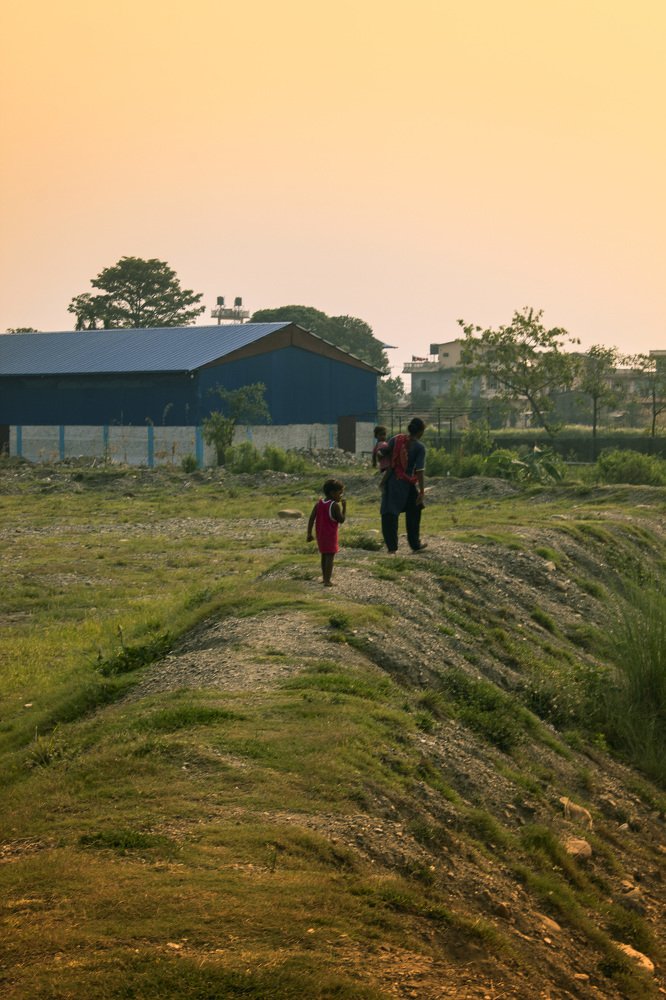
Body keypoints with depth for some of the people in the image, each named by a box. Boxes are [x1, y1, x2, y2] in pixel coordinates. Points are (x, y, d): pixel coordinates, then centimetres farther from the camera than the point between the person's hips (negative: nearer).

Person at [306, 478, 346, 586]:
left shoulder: (319, 503, 2)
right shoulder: (335, 505, -18)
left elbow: (311, 518, 0)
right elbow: (342, 520, -13)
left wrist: (309, 533, 4)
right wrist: (344, 506, -5)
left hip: (320, 534, 7)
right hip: (330, 535, -7)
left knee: (324, 555, 19)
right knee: (330, 556, -3)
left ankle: (325, 578, 27)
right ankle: (327, 581, -7)